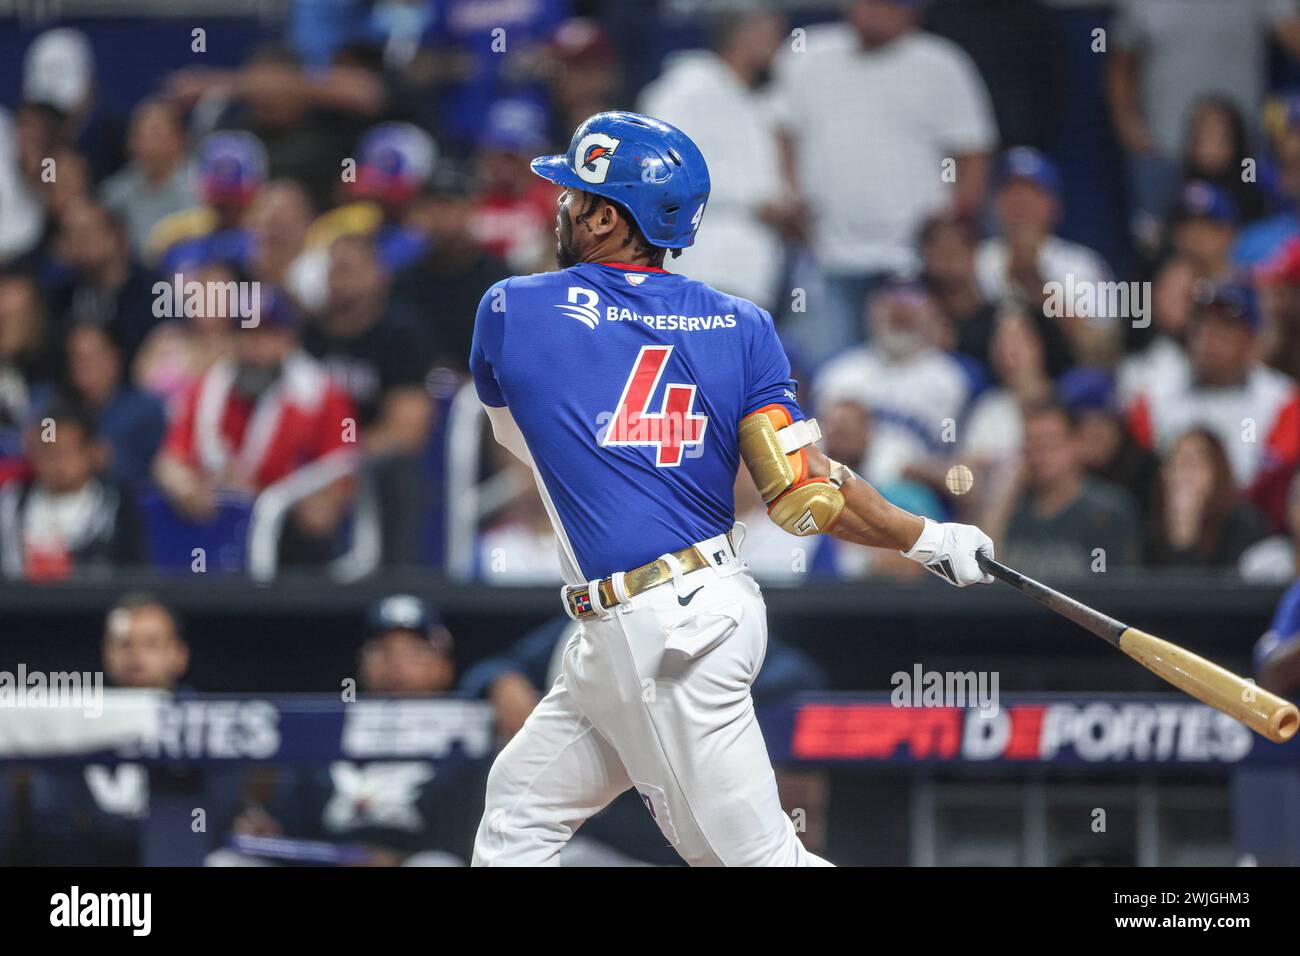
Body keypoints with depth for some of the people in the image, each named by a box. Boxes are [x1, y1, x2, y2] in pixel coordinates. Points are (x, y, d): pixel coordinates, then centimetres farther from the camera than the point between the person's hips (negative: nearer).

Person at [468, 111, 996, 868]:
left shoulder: (510, 312, -4)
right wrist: (930, 539, 6)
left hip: (661, 636, -7)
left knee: (756, 853, -4)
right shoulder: (738, 326, 3)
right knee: (523, 800, 18)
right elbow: (803, 494, -6)